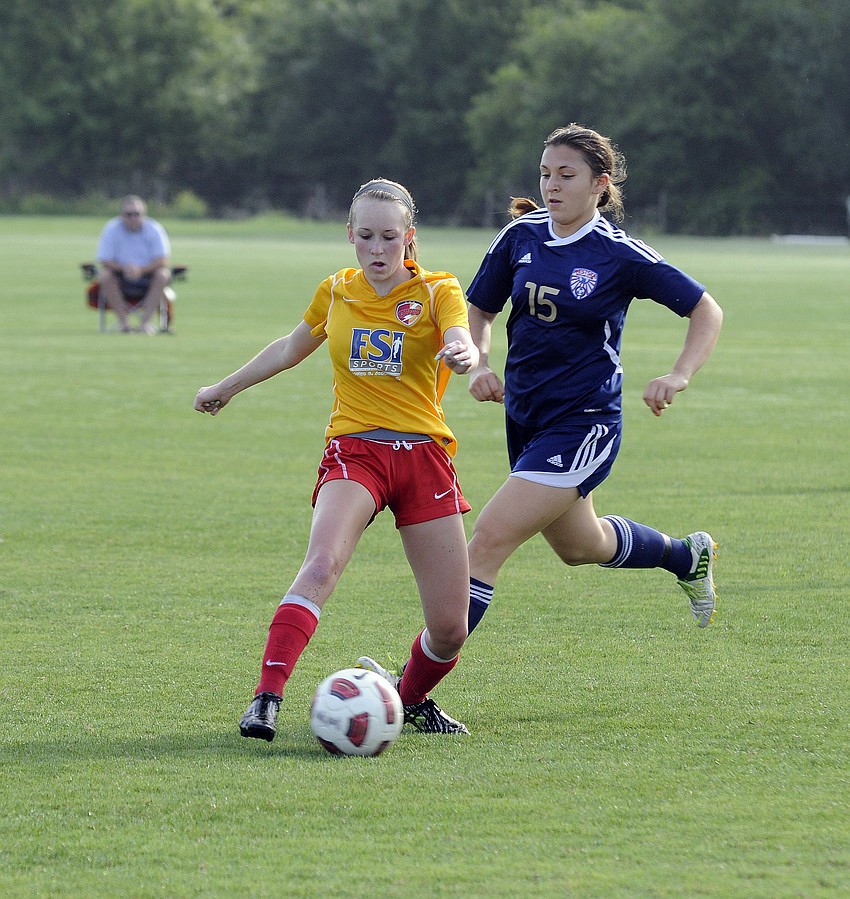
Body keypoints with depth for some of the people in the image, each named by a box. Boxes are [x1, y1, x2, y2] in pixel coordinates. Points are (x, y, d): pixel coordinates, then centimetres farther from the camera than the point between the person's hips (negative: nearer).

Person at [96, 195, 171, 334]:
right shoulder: (112, 229, -5)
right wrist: (123, 268, -30)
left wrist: (141, 269, -30)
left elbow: (162, 260, -13)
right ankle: (123, 320, -26)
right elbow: (104, 261, -11)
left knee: (163, 274, -29)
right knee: (105, 275, -29)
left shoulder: (154, 229, -5)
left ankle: (146, 321, -30)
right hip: (122, 282, 0)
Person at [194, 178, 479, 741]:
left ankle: (412, 699, 29)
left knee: (450, 628, -3)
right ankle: (267, 699, -37)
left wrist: (463, 355, -46)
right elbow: (290, 349, 28)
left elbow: (462, 344, -22)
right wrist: (226, 388, 38)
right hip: (354, 451, 0)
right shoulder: (336, 293, 9)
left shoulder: (438, 292, 0)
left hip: (423, 456, 0)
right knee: (322, 563, -32)